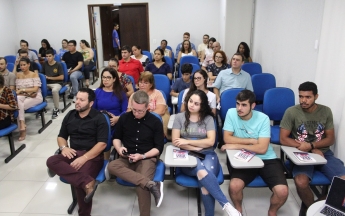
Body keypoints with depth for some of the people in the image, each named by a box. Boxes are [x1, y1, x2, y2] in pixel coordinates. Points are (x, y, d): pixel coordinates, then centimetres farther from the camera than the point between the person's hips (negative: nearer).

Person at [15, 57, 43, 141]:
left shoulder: (34, 74, 0)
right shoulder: (18, 75, 12)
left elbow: (35, 89, -10)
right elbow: (17, 90, 6)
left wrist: (22, 90, -15)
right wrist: (27, 93, -12)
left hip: (36, 97, -3)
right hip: (23, 96, 3)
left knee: (19, 106, -30)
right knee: (17, 99, -33)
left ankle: (22, 126, -19)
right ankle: (22, 125, -36)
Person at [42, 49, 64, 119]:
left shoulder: (58, 65, -3)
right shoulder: (44, 64, 11)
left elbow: (61, 77, -8)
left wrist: (50, 78, -10)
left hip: (57, 83, -4)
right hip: (46, 83, 5)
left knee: (54, 90, -39)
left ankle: (56, 109, -19)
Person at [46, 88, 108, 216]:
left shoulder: (99, 118, -3)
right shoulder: (70, 115, 14)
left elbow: (102, 144, -10)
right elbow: (61, 136, 21)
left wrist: (84, 158, -20)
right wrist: (64, 147, -3)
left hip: (92, 156, -5)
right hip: (73, 154, 6)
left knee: (79, 182, -29)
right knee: (51, 161, -24)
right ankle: (87, 182, -36)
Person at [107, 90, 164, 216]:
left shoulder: (155, 122, 0)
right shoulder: (124, 118, 7)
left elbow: (159, 148, 1)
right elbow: (116, 138, 19)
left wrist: (142, 156, -15)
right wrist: (119, 148, -4)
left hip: (147, 158, -3)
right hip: (127, 159, 4)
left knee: (142, 186, -33)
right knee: (111, 166, -32)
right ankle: (151, 185, -39)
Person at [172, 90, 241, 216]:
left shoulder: (208, 118, 9)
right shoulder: (179, 117, 8)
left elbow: (210, 141, -2)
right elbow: (175, 141, 1)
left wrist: (188, 141, -6)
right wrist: (196, 148, -8)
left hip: (207, 154, 1)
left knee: (205, 179, -34)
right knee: (202, 171, -36)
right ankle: (225, 204, -32)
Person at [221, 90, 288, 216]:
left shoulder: (263, 119, -12)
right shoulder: (231, 113, -7)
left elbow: (262, 148, -17)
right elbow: (227, 139, -10)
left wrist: (237, 146, -17)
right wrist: (252, 140, -12)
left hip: (267, 159, 0)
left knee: (282, 191, -19)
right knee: (234, 186, -27)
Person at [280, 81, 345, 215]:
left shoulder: (326, 111, 3)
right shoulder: (291, 112, -7)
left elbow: (331, 139, 5)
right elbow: (283, 139, -9)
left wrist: (311, 145, -15)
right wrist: (312, 151, -13)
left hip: (324, 153, 3)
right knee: (301, 182, -31)